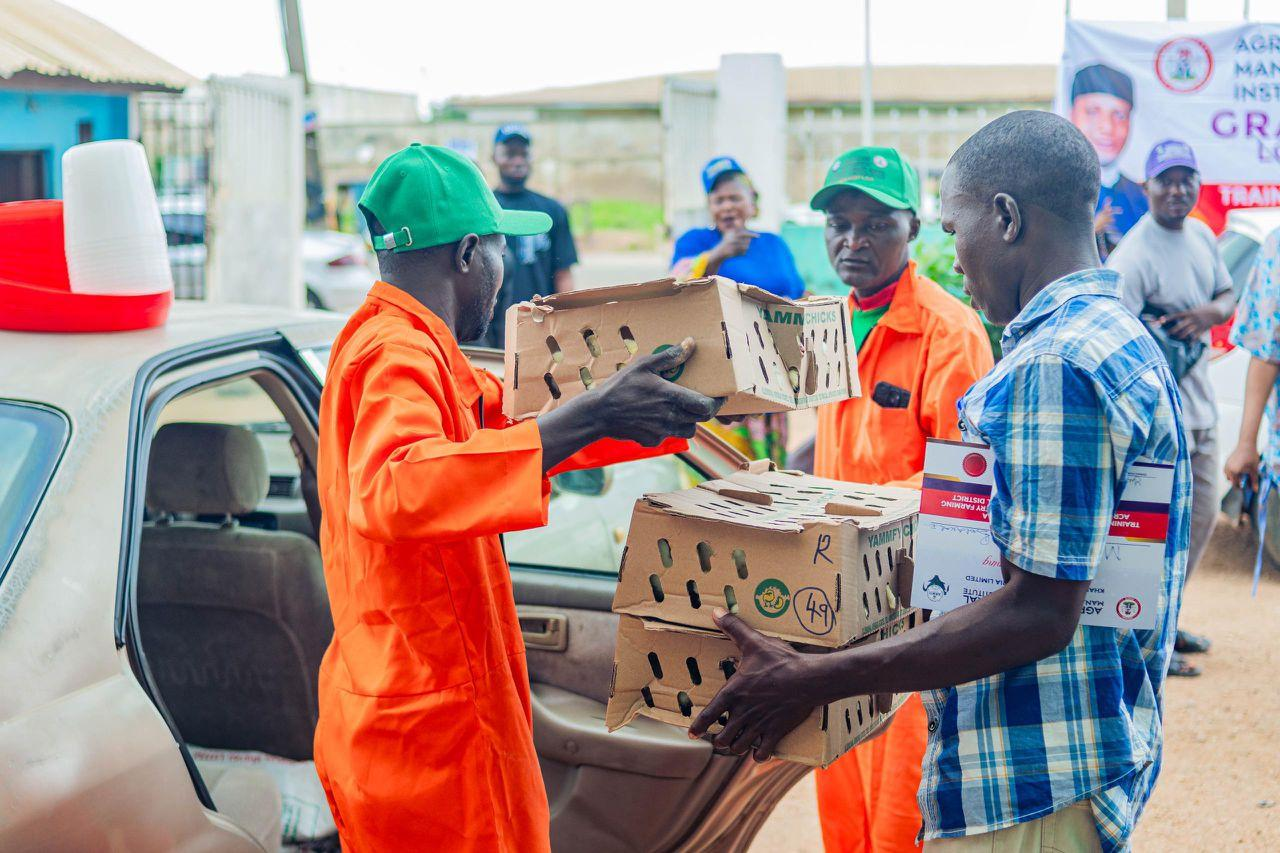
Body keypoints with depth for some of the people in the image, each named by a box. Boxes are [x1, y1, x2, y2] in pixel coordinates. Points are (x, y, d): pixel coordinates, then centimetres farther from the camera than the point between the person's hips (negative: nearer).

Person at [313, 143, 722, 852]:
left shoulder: (387, 342, 14)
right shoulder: (400, 355, -20)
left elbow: (500, 433, 25)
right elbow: (391, 494, -41)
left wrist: (647, 417, 26)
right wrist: (593, 414, -42)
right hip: (429, 738, -10)